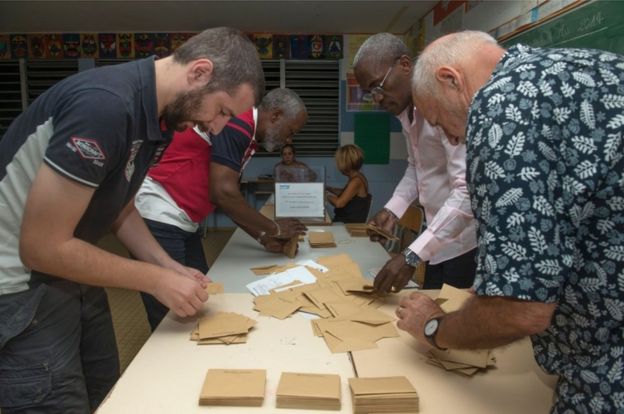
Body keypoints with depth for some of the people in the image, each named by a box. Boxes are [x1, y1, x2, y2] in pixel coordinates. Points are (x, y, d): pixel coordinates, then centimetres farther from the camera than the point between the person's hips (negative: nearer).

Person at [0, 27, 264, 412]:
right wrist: (157, 280, -19)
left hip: (71, 275, 9)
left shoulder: (160, 116, 0)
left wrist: (168, 266, -3)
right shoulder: (104, 105, -29)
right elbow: (41, 247, -26)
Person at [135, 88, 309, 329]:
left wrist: (263, 238, 11)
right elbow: (222, 194, -24)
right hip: (159, 220, -10)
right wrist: (274, 229, -11)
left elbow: (229, 198, 19)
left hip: (181, 223, 10)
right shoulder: (238, 123, -16)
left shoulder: (246, 133, 15)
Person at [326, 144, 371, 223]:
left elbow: (339, 203, -24)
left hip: (351, 224, -9)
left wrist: (326, 195, -7)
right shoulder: (356, 178, 9)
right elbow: (344, 193, 28)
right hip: (344, 221, 9)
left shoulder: (356, 181, -20)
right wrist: (328, 188, 19)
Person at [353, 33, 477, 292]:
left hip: (466, 242, -8)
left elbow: (468, 190, -29)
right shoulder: (407, 108, 4)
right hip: (440, 239, 8)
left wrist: (412, 255, -32)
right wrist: (393, 209, 2)